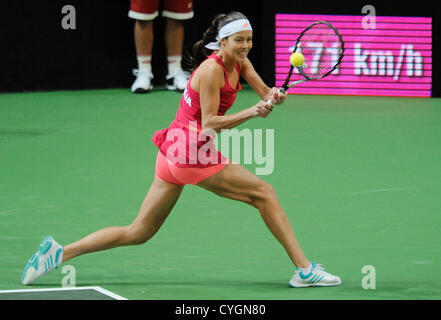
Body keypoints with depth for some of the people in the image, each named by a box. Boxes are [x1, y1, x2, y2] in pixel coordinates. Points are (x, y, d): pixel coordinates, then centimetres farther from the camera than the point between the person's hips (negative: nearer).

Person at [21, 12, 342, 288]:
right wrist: (251, 113, -29)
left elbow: (265, 92, 5)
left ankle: (60, 252, 7)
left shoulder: (240, 62, 11)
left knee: (138, 232, 10)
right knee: (264, 193, -3)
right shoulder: (212, 69, -16)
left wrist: (274, 96, -18)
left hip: (174, 150, 9)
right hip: (192, 153, -9)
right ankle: (304, 269, 0)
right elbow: (210, 123, -18)